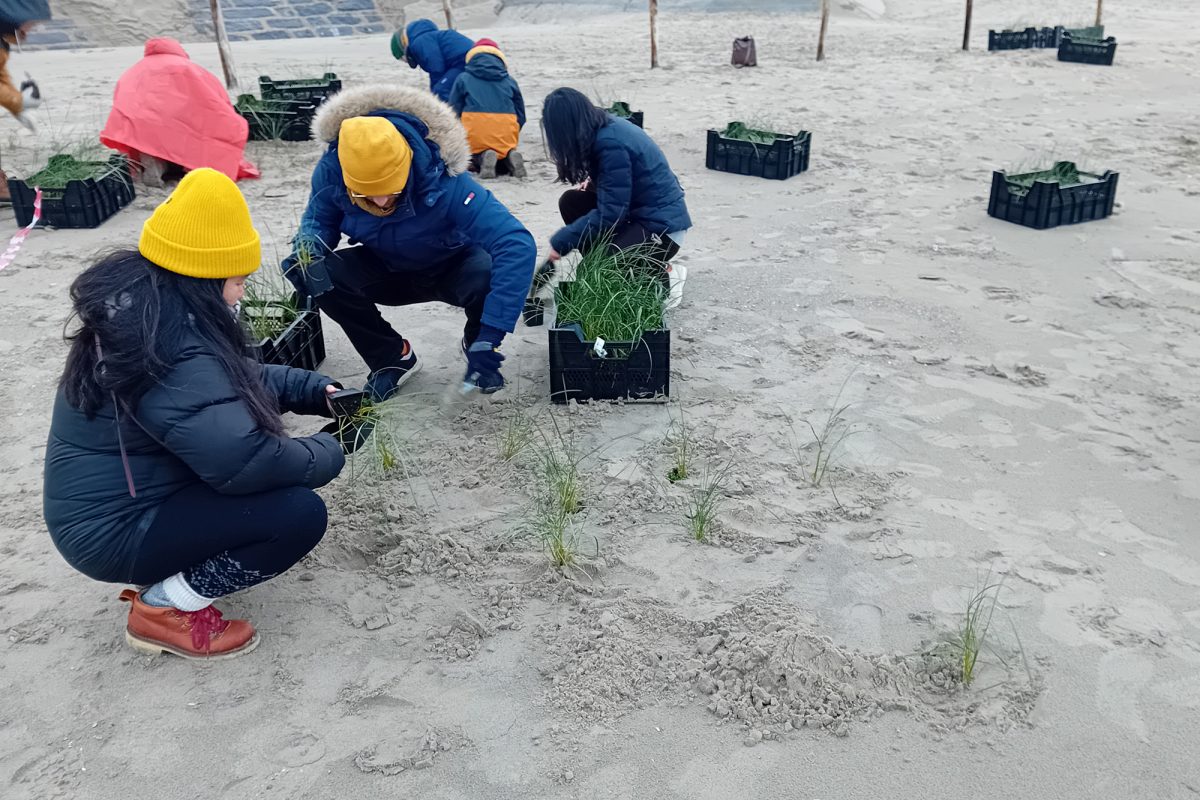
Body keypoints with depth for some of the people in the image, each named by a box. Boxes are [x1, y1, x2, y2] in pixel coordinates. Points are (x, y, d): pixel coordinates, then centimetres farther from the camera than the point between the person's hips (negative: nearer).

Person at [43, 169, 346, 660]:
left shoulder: (139, 305, 1)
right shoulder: (174, 353, -30)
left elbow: (238, 380, 15)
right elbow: (243, 459, -35)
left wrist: (314, 390, 6)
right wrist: (326, 454, -17)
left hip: (102, 499, 10)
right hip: (113, 531, -10)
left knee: (254, 406, 14)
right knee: (302, 514, -18)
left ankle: (169, 570, 14)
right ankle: (166, 608, -3)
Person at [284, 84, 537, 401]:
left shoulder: (442, 179, -37)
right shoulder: (331, 170, -25)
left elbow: (517, 245, -44)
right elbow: (319, 220, -3)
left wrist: (489, 337, -49)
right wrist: (307, 249, -30)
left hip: (452, 269, -3)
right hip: (387, 270, 3)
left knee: (487, 275, -37)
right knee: (323, 275, -26)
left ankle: (474, 346, -1)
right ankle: (392, 358, 0)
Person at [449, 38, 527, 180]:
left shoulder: (463, 79, 13)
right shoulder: (510, 81, 18)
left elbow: (454, 112, 10)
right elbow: (521, 116, 20)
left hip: (475, 132, -2)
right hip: (506, 135, 2)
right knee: (503, 167, 28)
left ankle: (482, 157, -13)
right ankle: (509, 156, -9)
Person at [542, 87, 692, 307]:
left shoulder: (612, 144, -25)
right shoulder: (606, 125, 2)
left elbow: (610, 214, -24)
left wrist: (560, 242, -17)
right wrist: (593, 182, 2)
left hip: (663, 225, -9)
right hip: (636, 209, 9)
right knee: (572, 202, -2)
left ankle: (664, 278, 2)